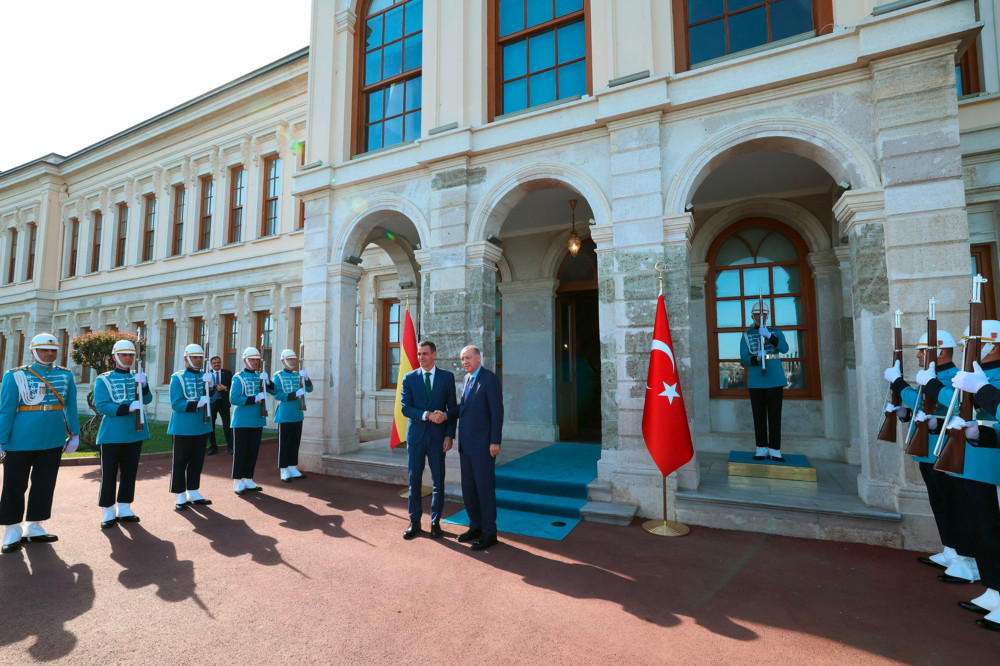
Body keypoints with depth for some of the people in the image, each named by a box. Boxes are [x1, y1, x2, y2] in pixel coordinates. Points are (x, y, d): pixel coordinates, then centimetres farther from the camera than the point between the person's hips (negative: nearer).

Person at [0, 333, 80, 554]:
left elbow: (71, 407, 8)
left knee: (45, 486, 11)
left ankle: (34, 528, 25)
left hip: (53, 442, 3)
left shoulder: (65, 376, 4)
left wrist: (74, 434, 6)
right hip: (21, 442, -3)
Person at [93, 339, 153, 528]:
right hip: (112, 435, -4)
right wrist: (128, 407, -25)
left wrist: (143, 385, -21)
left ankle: (124, 509, 21)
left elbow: (147, 400, -3)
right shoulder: (103, 380, -2)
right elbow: (101, 406, -13)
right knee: (109, 473, 3)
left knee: (130, 472, 10)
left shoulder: (138, 377, 9)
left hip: (135, 433, 4)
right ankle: (108, 512, 14)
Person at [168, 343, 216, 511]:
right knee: (180, 462, 4)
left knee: (197, 461, 13)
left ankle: (193, 493, 25)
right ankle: (179, 497, 15)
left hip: (202, 426, 5)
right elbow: (176, 404, -14)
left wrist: (209, 386, -18)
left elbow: (211, 399, 0)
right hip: (183, 428, -5)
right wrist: (196, 404, -28)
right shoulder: (177, 378, -7)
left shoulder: (205, 376, 8)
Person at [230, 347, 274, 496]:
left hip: (257, 421, 6)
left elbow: (274, 390, 2)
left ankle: (248, 480, 22)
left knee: (253, 451, 11)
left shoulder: (260, 376, 10)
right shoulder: (238, 378, -7)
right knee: (240, 452, 2)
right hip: (242, 421, -5)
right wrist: (255, 398, -23)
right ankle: (238, 482, 12)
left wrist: (267, 380, -15)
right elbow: (234, 399, -16)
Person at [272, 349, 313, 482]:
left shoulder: (298, 375, 11)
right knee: (284, 443, 1)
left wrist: (306, 377, -15)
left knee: (295, 442, 11)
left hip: (297, 415, 5)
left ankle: (293, 469, 22)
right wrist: (296, 394, -23)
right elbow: (277, 395, -12)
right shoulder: (278, 376, -4)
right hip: (284, 415, -5)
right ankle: (284, 471, 9)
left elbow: (309, 389, 3)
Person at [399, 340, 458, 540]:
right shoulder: (409, 378, 3)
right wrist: (427, 415, -20)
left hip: (438, 436, 0)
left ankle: (435, 522, 21)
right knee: (414, 480, 8)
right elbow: (405, 408, -5)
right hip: (416, 435, 1)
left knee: (438, 481, 6)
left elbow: (453, 408, 2)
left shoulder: (447, 377, 2)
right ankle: (414, 522, 23)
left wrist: (449, 435, -5)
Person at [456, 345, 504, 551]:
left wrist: (495, 442, -18)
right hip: (466, 445, 8)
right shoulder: (467, 379, 13)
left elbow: (497, 412, -15)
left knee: (485, 488, 1)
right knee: (468, 488, 14)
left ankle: (489, 533, 14)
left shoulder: (490, 379, -12)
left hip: (482, 445, -8)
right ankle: (476, 527, 29)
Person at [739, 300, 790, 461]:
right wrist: (757, 358, -24)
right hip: (755, 381, 0)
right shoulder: (746, 335, 6)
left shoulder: (776, 332, 8)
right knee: (759, 416, 3)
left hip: (775, 380, 0)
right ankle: (762, 449, 10)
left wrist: (768, 335, -25)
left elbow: (784, 349, -12)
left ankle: (775, 450, 10)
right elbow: (744, 359, -2)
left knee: (775, 415, 2)